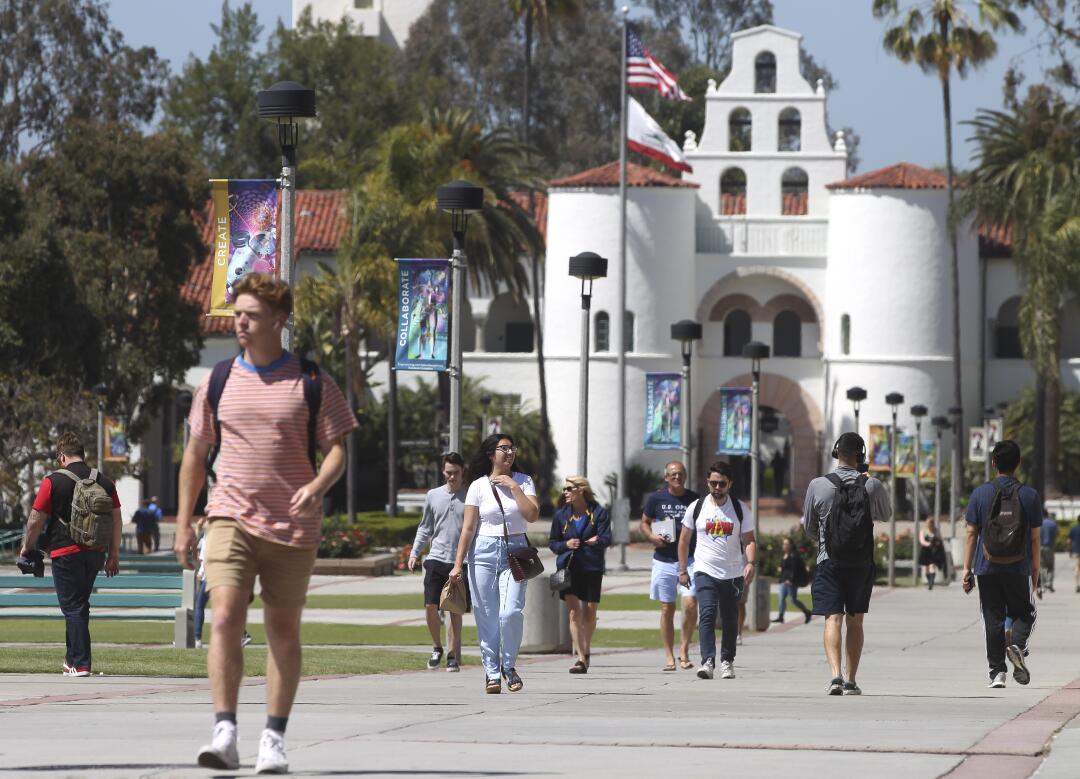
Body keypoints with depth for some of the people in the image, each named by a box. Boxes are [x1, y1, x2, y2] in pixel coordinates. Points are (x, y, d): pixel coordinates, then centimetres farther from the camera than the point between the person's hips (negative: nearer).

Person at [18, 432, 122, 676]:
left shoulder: (53, 482, -6)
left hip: (66, 552, -5)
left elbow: (35, 521, -4)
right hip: (95, 553, 5)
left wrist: (26, 548, 12)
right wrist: (113, 556, 16)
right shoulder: (103, 482, 7)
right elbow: (116, 520, 9)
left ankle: (80, 664, -6)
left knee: (73, 608, -2)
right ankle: (73, 657, 23)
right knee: (81, 606, 18)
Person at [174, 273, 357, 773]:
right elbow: (195, 454, 14)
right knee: (226, 618, -16)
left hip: (292, 526, 0)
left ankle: (273, 740, 14)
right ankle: (224, 736, -20)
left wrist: (316, 487, -20)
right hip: (231, 520, 1)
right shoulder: (218, 381, 7)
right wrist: (183, 523, 11)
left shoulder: (312, 383, 1)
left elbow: (337, 450, 2)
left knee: (283, 631, 5)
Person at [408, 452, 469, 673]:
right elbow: (425, 528, 16)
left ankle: (453, 655, 9)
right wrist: (414, 553, 7)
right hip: (436, 559, 2)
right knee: (431, 606, -6)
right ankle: (437, 648, 15)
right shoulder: (433, 496, 9)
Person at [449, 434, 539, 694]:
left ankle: (509, 666, 6)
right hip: (484, 552, 0)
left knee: (511, 612, -14)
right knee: (487, 616, 0)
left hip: (515, 552, 0)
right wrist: (458, 564, -3)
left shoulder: (523, 482, 6)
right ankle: (492, 672, 10)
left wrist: (514, 487, -10)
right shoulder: (478, 487, 3)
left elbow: (532, 515, -8)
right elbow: (468, 528, 2)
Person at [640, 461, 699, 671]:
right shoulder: (656, 499, 3)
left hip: (689, 559, -1)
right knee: (667, 609, 4)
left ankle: (684, 648, 1)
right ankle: (669, 656, 11)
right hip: (664, 560, 1)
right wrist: (652, 537, -7)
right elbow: (644, 523, 13)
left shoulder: (694, 499, 3)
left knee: (690, 604, -16)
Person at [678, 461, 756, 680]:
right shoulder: (696, 507, 3)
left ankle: (727, 661, 23)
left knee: (730, 620, 8)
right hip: (705, 571, -1)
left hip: (733, 574, 1)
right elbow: (684, 540, 11)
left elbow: (749, 540, 1)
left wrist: (751, 563, -17)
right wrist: (682, 570, 8)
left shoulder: (741, 509, 2)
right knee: (707, 615, -18)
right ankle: (707, 662, -26)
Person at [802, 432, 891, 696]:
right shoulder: (872, 486, -4)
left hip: (829, 562, -1)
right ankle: (851, 681, 15)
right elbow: (885, 515, 16)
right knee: (855, 622, 12)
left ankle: (835, 674, -24)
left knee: (833, 619, -5)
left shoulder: (818, 485, -5)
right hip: (862, 562, 1)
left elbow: (809, 526, 7)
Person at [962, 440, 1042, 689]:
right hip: (1019, 569, -1)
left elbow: (971, 533, 1)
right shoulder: (1030, 495, -1)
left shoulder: (980, 493, 0)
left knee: (993, 620, 6)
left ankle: (997, 672, 4)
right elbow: (1034, 539, 1)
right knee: (1024, 613, 15)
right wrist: (1035, 572, 10)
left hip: (987, 568, 1)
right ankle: (1017, 644, -15)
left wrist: (967, 568, 6)